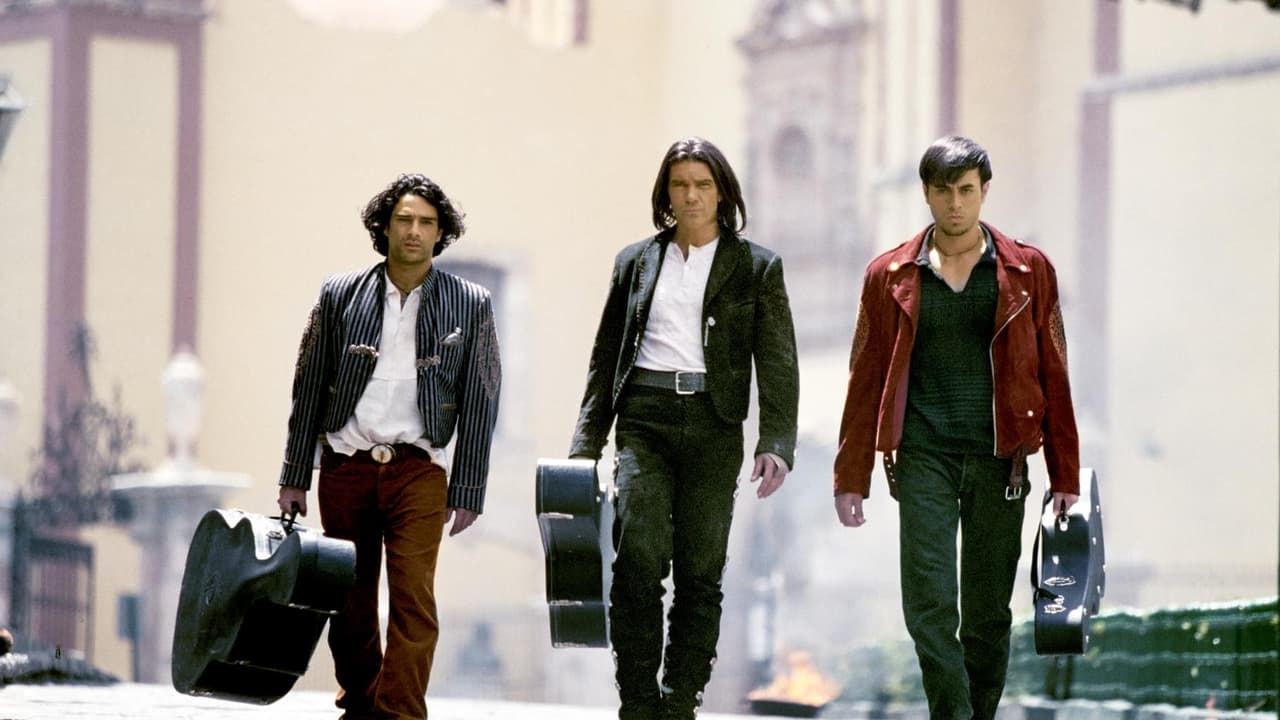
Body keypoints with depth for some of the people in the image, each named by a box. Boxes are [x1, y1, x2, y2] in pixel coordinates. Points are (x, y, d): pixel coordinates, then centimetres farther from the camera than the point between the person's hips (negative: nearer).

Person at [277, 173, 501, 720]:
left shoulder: (468, 305, 3)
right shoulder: (341, 295, 6)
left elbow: (479, 404, 3)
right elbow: (309, 389, 9)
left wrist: (466, 492, -1)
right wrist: (294, 478, 7)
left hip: (417, 469, -2)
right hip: (346, 466, 2)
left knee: (413, 597, -13)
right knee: (349, 602, 7)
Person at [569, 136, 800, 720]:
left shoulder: (757, 267, 7)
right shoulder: (636, 261, 13)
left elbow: (778, 364, 2)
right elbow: (605, 358, 17)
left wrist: (776, 444, -10)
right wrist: (586, 443, 10)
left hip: (713, 425, -1)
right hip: (644, 419, 1)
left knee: (700, 572, 0)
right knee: (638, 558, -15)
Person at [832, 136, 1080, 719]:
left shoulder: (1028, 272, 7)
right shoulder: (891, 275, 8)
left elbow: (1053, 379, 8)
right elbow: (866, 381, 9)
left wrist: (1065, 476, 5)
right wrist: (852, 477, 5)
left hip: (999, 460, 0)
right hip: (923, 457, 0)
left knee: (989, 611, 6)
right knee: (929, 603, -11)